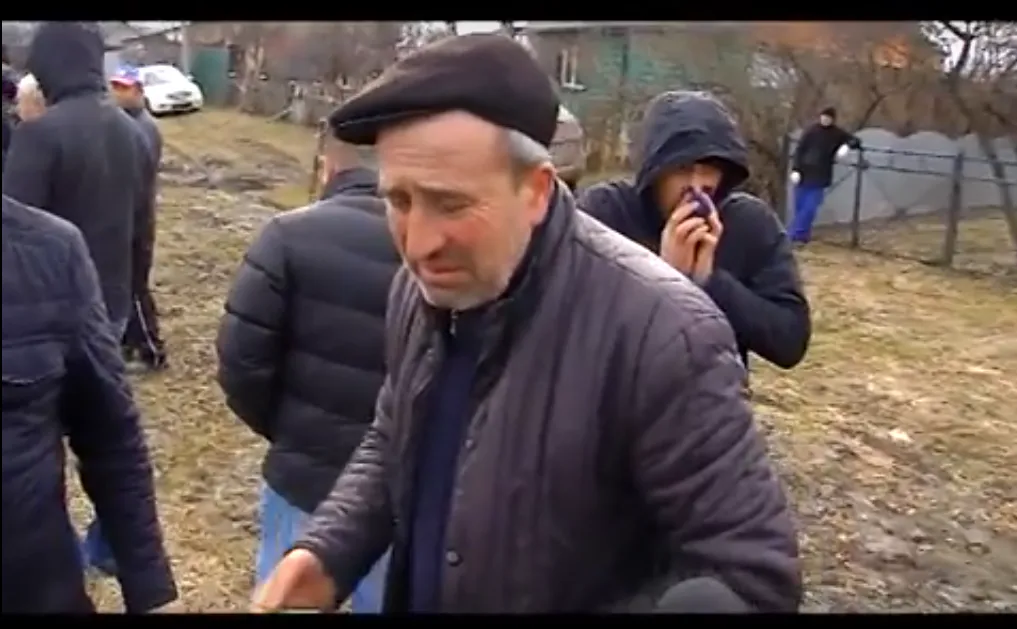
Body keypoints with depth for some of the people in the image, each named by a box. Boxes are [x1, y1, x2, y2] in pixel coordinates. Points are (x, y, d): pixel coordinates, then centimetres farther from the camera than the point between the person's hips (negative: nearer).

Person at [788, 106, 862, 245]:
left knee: (809, 208, -9)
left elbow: (856, 141, 10)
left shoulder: (838, 134, 2)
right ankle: (802, 236, 19)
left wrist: (847, 145, -14)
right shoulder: (812, 130, 0)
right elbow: (799, 149, 0)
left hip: (820, 178, -1)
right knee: (800, 207, 5)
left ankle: (797, 236, -5)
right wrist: (795, 169, -10)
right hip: (804, 174, 1)